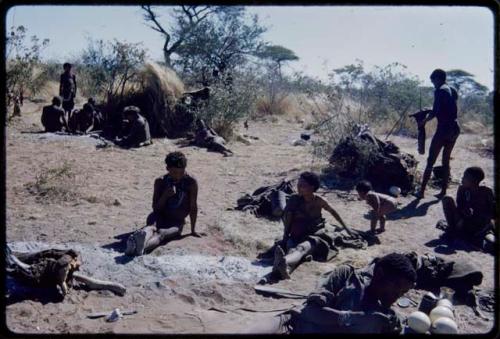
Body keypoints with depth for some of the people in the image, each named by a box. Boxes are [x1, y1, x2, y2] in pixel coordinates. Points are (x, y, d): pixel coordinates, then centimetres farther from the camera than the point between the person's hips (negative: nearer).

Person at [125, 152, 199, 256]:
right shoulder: (160, 182, -1)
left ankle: (143, 245, -70)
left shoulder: (191, 182, -7)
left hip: (176, 223, -2)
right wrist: (165, 195, -20)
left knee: (161, 233, -36)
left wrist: (193, 230, 3)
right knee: (151, 227, -35)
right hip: (159, 218, 2)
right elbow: (155, 208, -2)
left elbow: (193, 206, -1)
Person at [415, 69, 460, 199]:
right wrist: (430, 112, 23)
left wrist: (424, 121, 2)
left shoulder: (440, 91, -10)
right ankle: (443, 191, 15)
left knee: (430, 161, -2)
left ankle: (422, 191, -1)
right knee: (446, 161, 14)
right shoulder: (453, 91, 14)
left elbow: (435, 112, -14)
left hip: (443, 129, -8)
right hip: (455, 129, 8)